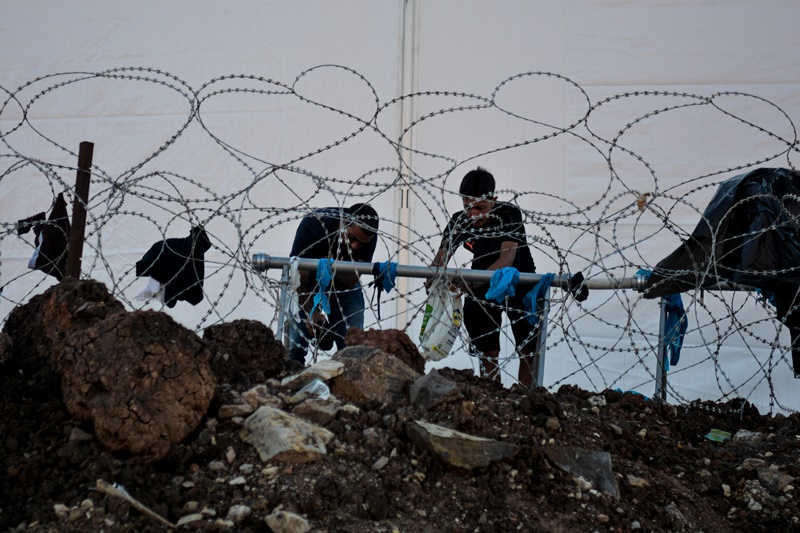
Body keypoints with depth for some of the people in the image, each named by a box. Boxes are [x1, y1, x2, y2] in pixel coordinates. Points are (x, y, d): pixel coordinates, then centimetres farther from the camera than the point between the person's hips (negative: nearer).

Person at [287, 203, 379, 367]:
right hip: (308, 287, -2)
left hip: (345, 290, 2)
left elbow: (351, 280, -23)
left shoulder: (368, 238, -23)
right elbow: (299, 275, -26)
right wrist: (311, 313, -32)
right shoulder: (313, 224, -31)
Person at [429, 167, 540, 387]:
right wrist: (432, 278, -44)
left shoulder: (509, 214, -28)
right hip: (482, 287, 3)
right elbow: (441, 256, -18)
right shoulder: (459, 222, -17)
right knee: (487, 353, 2)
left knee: (529, 351, -3)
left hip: (519, 281, -3)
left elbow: (507, 259, -39)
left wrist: (473, 282, -54)